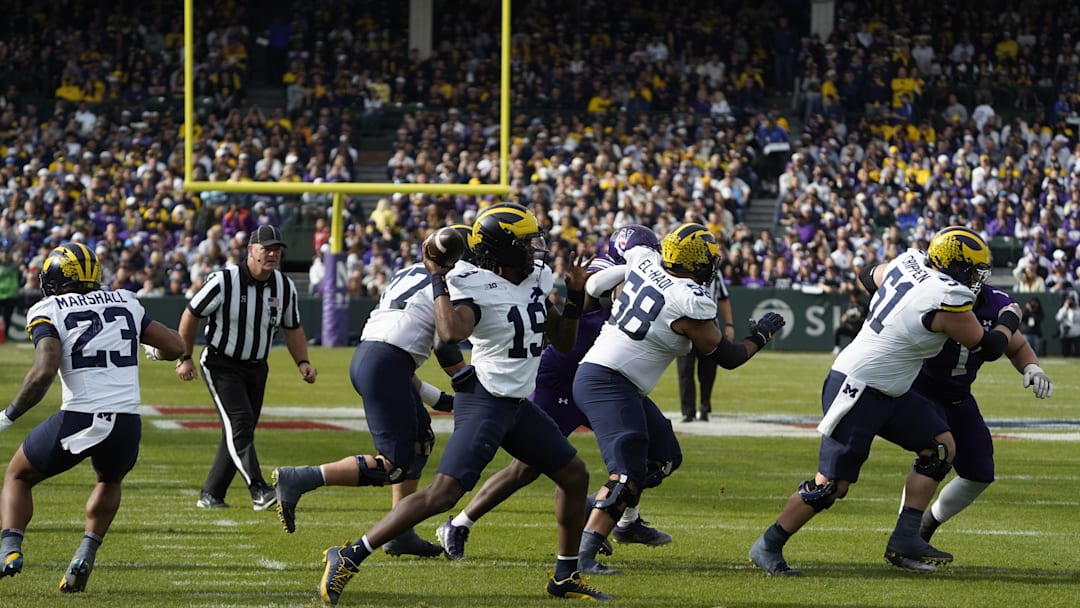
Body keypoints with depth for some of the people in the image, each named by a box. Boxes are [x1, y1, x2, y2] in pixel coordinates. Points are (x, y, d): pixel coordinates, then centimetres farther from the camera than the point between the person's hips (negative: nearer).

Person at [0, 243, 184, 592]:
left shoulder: (48, 312, 2)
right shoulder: (125, 303, 16)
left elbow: (44, 372, -14)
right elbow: (176, 346, 18)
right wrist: (155, 352, 41)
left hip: (78, 419, -3)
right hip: (126, 423, 3)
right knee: (110, 481, 36)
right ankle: (86, 553, 17)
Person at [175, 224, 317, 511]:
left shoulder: (285, 287, -3)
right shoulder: (224, 281, -19)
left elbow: (292, 328, 12)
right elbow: (192, 315, -8)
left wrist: (302, 362, -3)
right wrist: (185, 358, -7)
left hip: (256, 368, 6)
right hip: (221, 366, -6)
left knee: (240, 432, 6)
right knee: (239, 423, -19)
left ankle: (210, 494, 15)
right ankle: (258, 490, -28)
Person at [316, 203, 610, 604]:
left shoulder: (537, 280, 7)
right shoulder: (475, 287, -17)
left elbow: (563, 342, 17)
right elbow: (451, 334, -38)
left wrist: (575, 296, 4)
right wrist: (437, 280, -28)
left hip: (519, 405, 9)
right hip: (484, 402, -9)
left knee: (575, 477, 13)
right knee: (444, 493, -17)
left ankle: (566, 578, 26)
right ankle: (348, 558, -14)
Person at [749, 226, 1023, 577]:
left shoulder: (909, 262, 3)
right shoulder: (949, 300, -20)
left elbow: (869, 275, 23)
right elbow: (989, 347, -5)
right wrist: (1009, 319, 13)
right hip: (857, 389, -10)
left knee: (941, 447, 7)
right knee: (832, 483, -7)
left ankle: (905, 540, 8)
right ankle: (768, 546, 6)